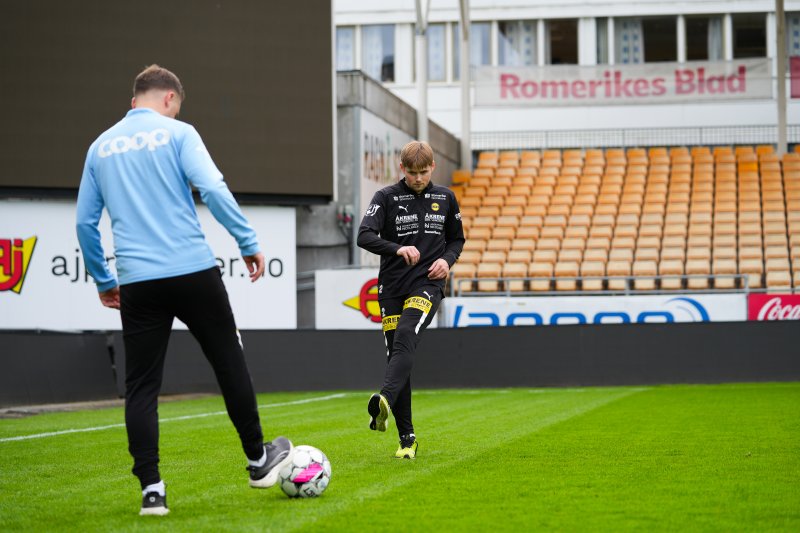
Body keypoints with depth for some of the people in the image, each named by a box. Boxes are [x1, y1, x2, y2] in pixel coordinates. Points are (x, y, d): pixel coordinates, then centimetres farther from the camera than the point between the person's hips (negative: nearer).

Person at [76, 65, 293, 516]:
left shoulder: (101, 146, 14)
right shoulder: (177, 133, 1)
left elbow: (85, 222, 15)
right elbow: (213, 189, -13)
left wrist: (103, 280, 24)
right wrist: (249, 243, -8)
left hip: (136, 283, 3)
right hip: (193, 271, -3)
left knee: (141, 386, 5)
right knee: (229, 364, 12)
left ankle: (152, 489, 0)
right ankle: (260, 461, 23)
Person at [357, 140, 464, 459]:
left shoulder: (445, 198, 9)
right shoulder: (386, 197, 1)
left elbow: (457, 239, 21)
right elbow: (364, 236, -12)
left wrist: (448, 260, -1)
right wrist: (397, 249, -29)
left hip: (427, 285, -1)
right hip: (392, 287, 1)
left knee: (405, 338, -28)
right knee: (395, 358, 1)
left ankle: (384, 402, -48)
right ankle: (407, 438, 10)